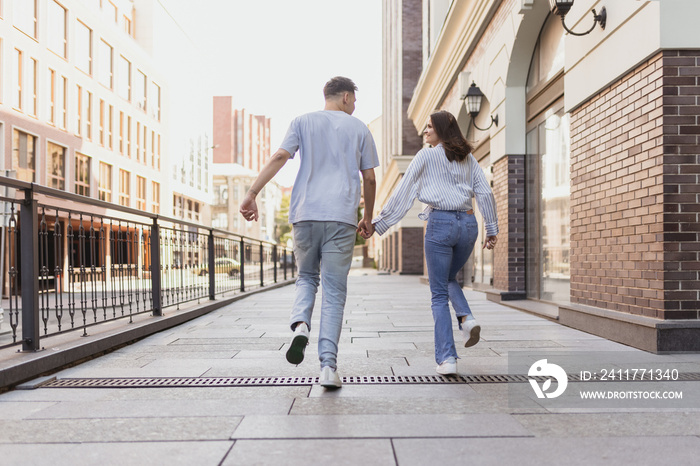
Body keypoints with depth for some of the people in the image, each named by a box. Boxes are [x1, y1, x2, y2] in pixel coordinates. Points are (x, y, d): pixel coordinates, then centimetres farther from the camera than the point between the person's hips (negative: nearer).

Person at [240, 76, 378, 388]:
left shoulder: (304, 122, 13)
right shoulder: (359, 128, 13)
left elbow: (280, 157, -2)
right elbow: (369, 179, 12)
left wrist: (252, 193, -5)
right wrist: (368, 218, 23)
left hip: (306, 214, 1)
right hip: (341, 216, -1)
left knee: (306, 276, 20)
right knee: (334, 291, 1)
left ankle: (300, 324, -9)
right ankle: (328, 366, -4)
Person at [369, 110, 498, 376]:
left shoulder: (426, 156, 2)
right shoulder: (468, 159, 16)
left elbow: (403, 193, 0)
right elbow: (485, 194, 10)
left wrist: (379, 223, 3)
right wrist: (492, 229, 14)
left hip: (440, 222, -5)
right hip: (468, 224, 5)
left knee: (439, 294, 3)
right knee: (449, 279, 27)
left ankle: (447, 358, -2)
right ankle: (467, 318, 1)